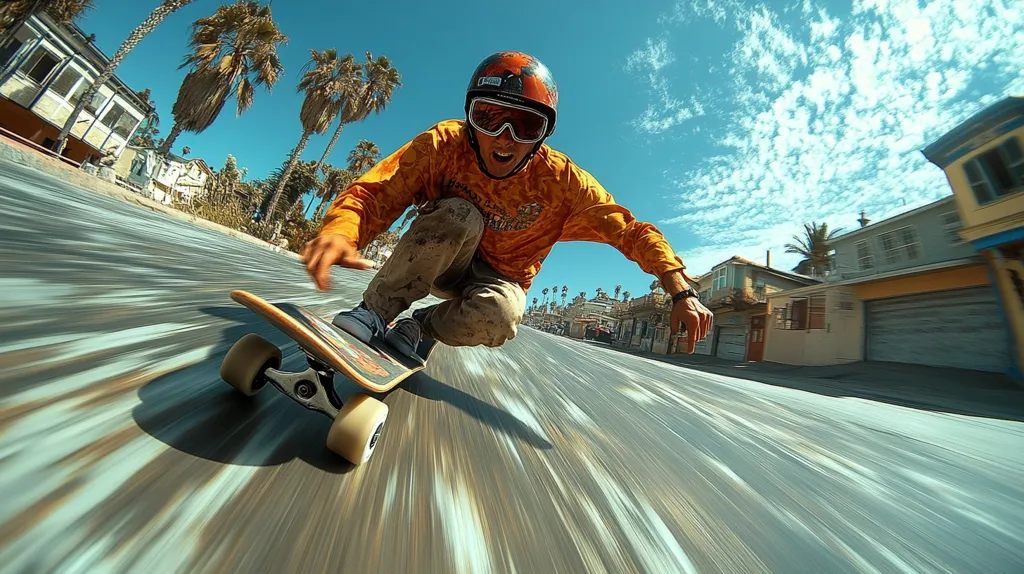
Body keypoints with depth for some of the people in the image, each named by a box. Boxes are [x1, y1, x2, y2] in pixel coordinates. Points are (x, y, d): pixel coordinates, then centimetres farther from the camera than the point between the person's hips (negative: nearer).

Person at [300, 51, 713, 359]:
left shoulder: (561, 180, -17)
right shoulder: (444, 145, -18)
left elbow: (630, 231, -14)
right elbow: (373, 193, -24)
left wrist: (680, 289, -23)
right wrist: (340, 231, -45)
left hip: (499, 279, 1)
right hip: (438, 264, 0)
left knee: (496, 316, -34)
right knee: (459, 215, -31)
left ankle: (419, 329, -3)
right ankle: (374, 312, -16)